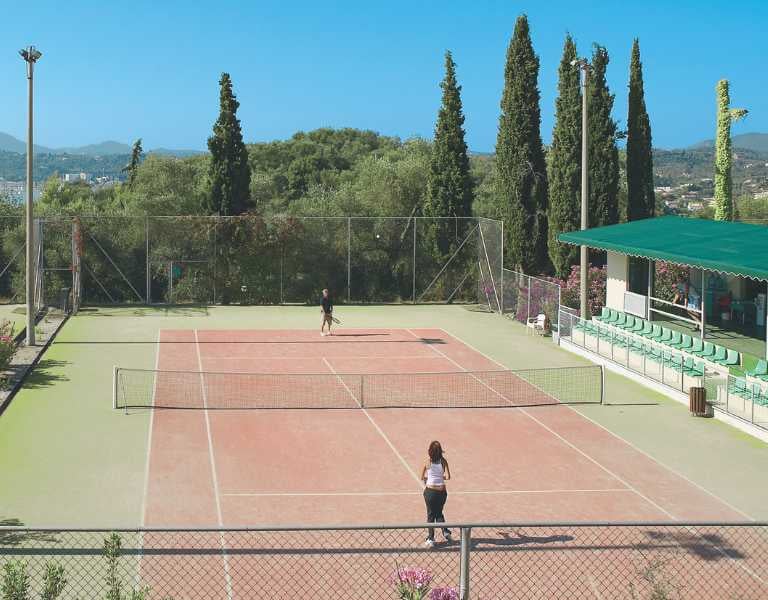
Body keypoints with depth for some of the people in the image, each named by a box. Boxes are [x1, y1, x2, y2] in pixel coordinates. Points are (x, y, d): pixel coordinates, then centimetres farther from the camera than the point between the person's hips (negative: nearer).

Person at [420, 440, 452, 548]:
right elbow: (447, 477, -11)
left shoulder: (427, 462, -6)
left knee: (430, 514, 11)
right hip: (441, 491, 2)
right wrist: (441, 476, 10)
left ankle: (431, 538, 10)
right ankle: (445, 531, 3)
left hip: (430, 490, -2)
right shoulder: (443, 461, -4)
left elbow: (422, 477, 2)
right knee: (439, 513, 22)